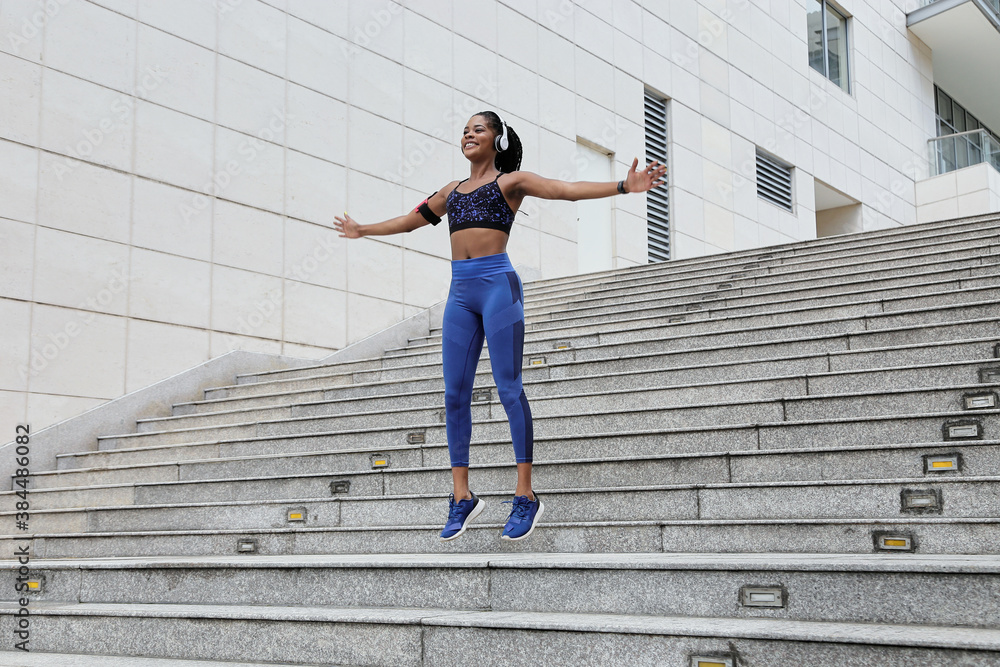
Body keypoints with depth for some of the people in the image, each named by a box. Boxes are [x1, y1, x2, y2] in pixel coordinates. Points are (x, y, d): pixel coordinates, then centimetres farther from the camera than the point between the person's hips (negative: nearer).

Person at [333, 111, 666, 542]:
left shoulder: (510, 181, 7)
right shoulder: (452, 191, 22)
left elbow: (565, 190, -4)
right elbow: (410, 220, 35)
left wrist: (623, 186, -16)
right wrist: (362, 230, 44)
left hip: (497, 284, -5)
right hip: (460, 292, 6)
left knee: (508, 389, -9)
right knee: (455, 394, 1)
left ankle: (525, 496, -5)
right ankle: (462, 498, 7)